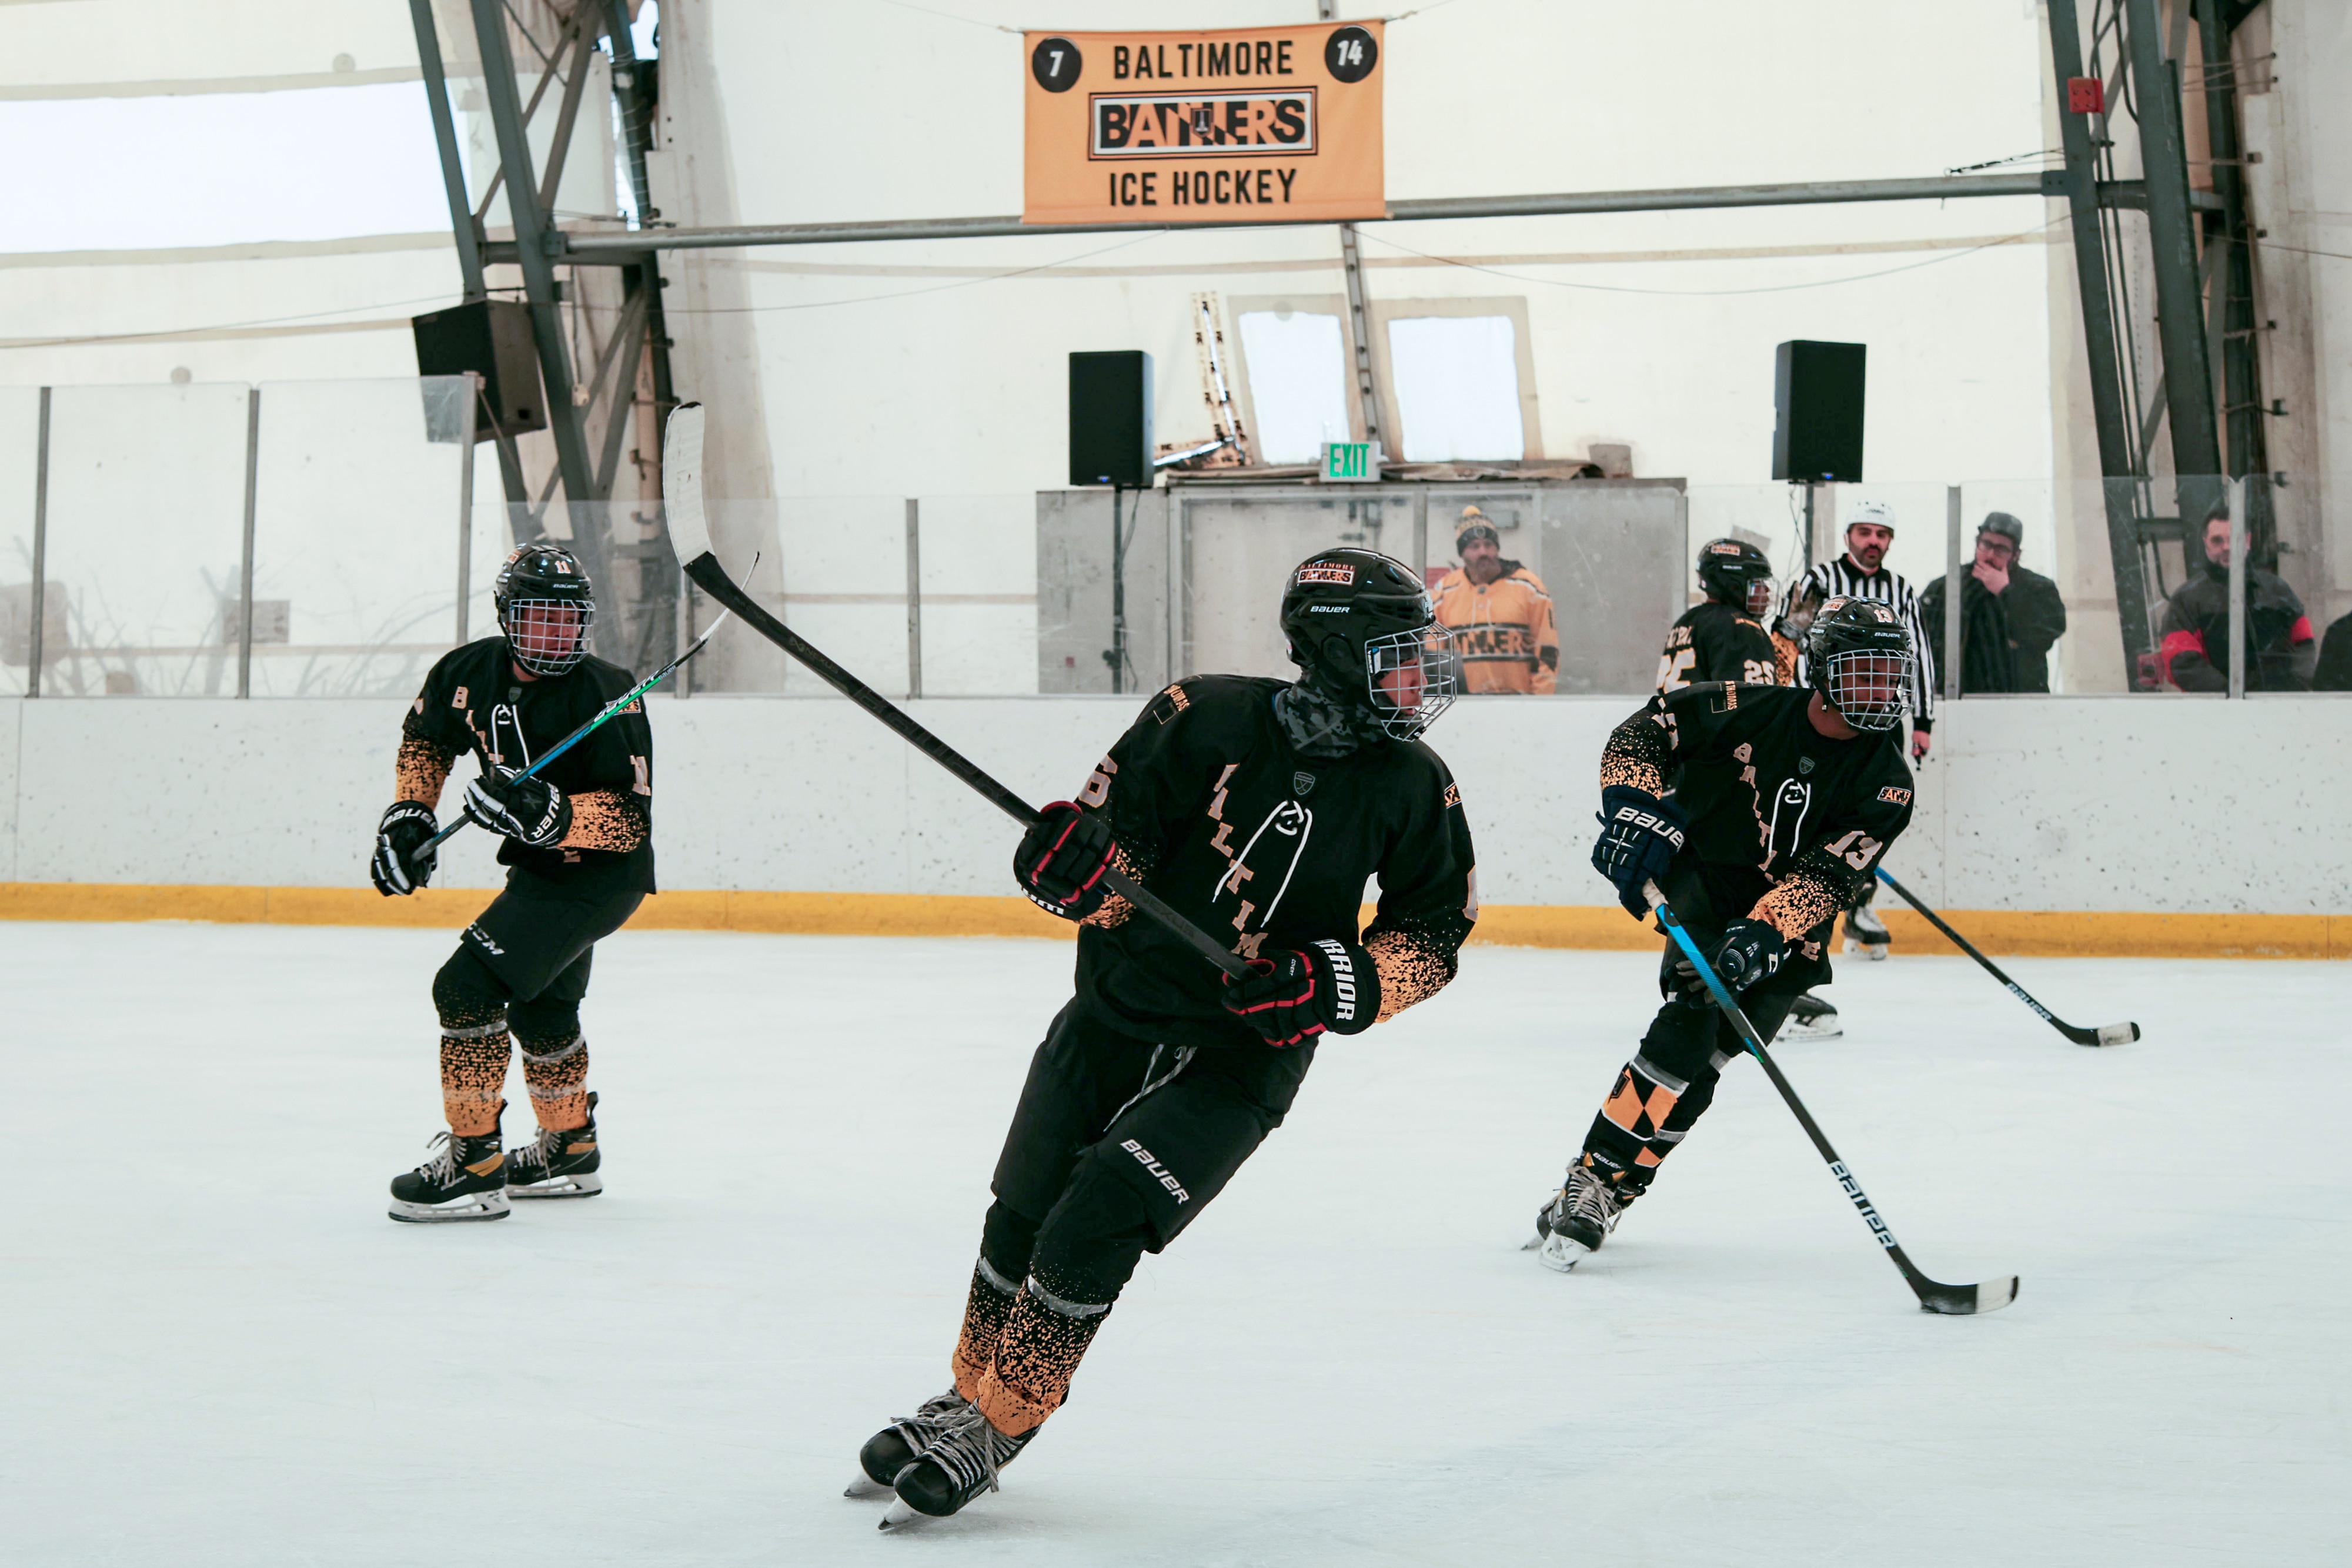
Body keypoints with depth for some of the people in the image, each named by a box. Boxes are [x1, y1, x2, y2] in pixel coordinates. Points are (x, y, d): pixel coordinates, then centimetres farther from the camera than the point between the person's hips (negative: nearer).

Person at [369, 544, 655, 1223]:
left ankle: (474, 1166, -14)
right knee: (540, 1007, 27)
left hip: (601, 876, -9)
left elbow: (632, 818, -29)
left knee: (468, 985, -19)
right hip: (540, 863, 9)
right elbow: (425, 735, 14)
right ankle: (569, 1149, 49)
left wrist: (550, 814, -42)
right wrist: (409, 812, 2)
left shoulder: (605, 696, -26)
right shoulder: (473, 671, -8)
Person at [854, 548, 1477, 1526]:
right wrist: (1072, 855, -32)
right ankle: (968, 1393, 37)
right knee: (1021, 1218, 13)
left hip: (1241, 1057, -2)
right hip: (1113, 1014, 2)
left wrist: (1341, 985, -16)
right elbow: (1109, 834, -9)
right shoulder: (1208, 720, -14)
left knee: (1092, 1235, -15)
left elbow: (1433, 933, 1)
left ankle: (991, 1432, 2)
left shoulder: (1413, 787, -10)